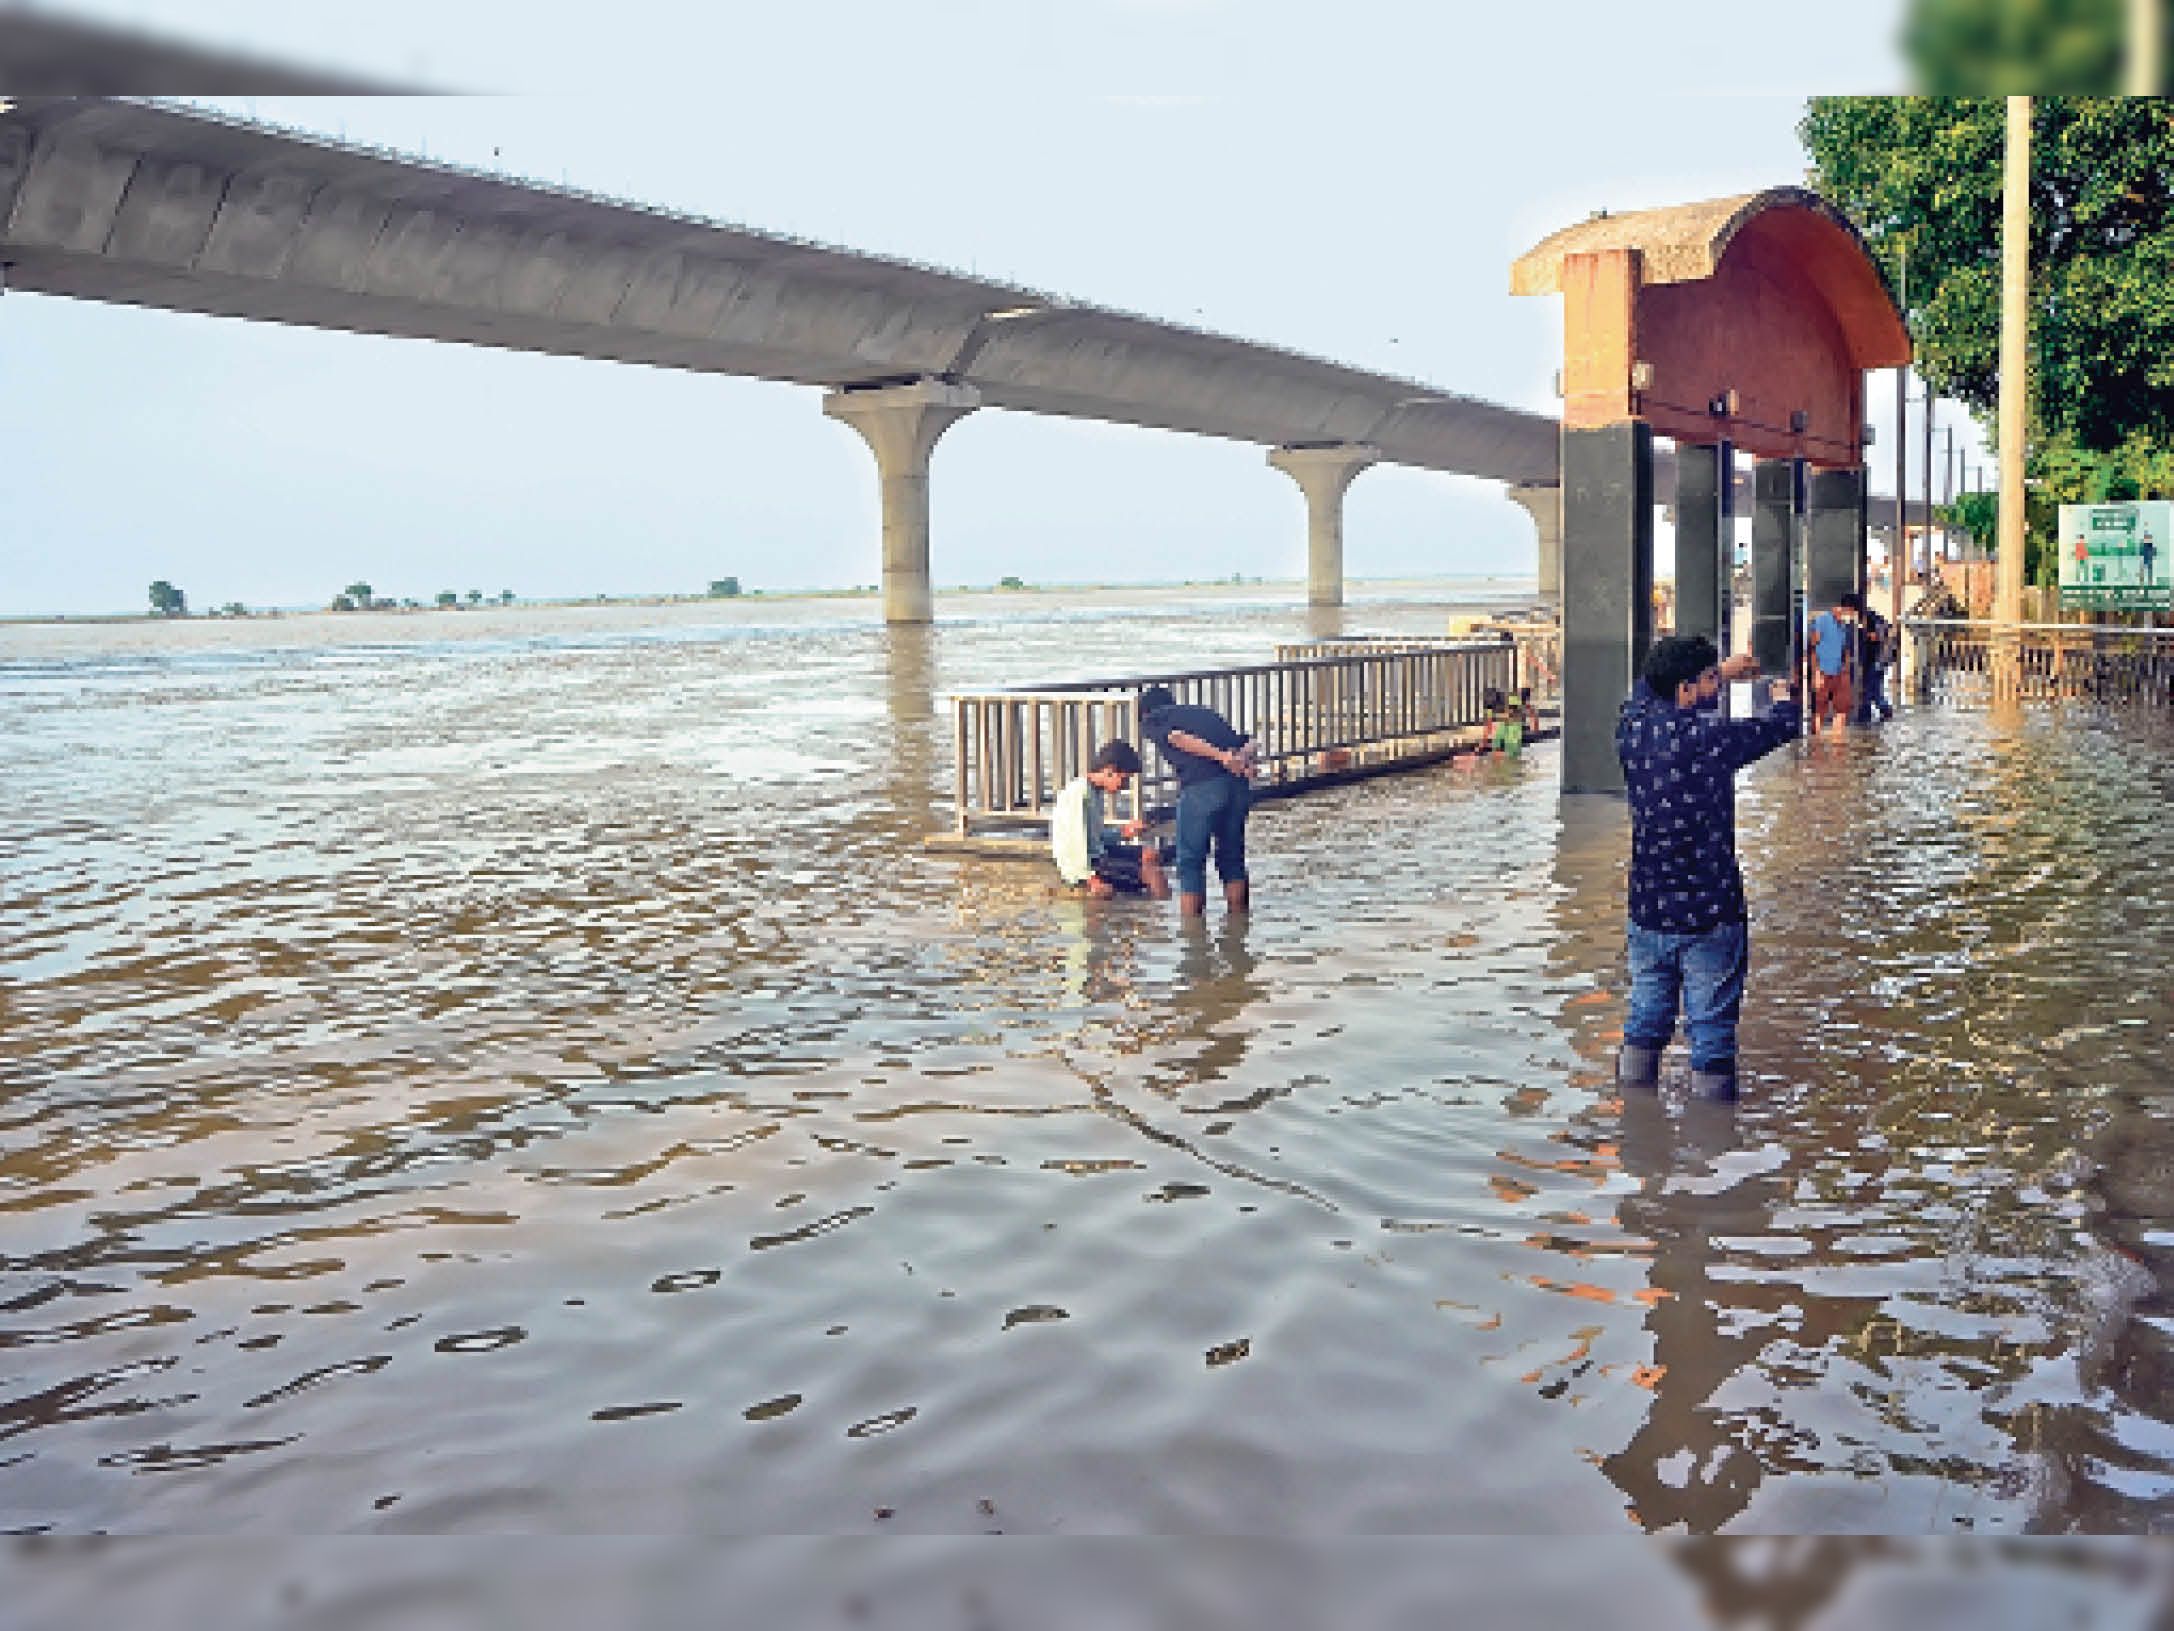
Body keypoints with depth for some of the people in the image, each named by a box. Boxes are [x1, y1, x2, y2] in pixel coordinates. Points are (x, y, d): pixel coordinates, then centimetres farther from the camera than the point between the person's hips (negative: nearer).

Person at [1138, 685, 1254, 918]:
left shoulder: (1151, 720, 17)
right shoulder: (1204, 711, 34)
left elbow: (1178, 738, -5)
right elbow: (1246, 745, 20)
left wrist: (1222, 757, -11)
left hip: (1201, 786, -5)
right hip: (1239, 784, 5)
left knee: (1190, 862, 6)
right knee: (1232, 857, 18)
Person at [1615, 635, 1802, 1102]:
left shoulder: (1632, 728, -3)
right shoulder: (1712, 737, -16)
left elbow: (1650, 690, 21)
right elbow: (1784, 726, 0)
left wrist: (1722, 672, 31)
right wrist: (1785, 696, 24)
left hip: (1647, 911, 5)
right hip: (1711, 914, -5)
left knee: (1645, 1019, 18)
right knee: (1712, 1024, 5)